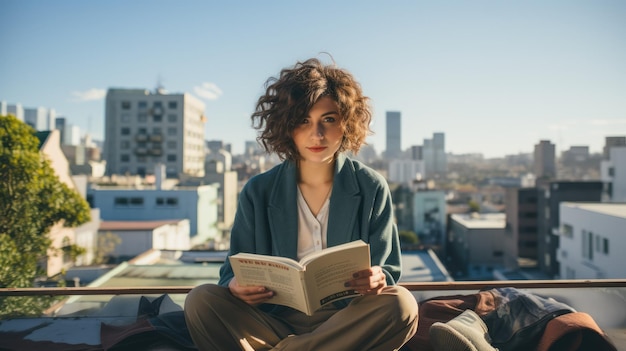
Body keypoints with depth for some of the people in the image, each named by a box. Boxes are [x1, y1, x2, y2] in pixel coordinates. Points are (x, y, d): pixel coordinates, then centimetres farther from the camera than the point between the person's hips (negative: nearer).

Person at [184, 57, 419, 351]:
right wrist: (236, 286, -19)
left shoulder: (372, 188, 2)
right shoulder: (258, 192, 3)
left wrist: (377, 280, -21)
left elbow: (388, 271, 5)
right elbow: (234, 270, 6)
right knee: (201, 300, -24)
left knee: (400, 303, -31)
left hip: (346, 325, 1)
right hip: (273, 322, 0)